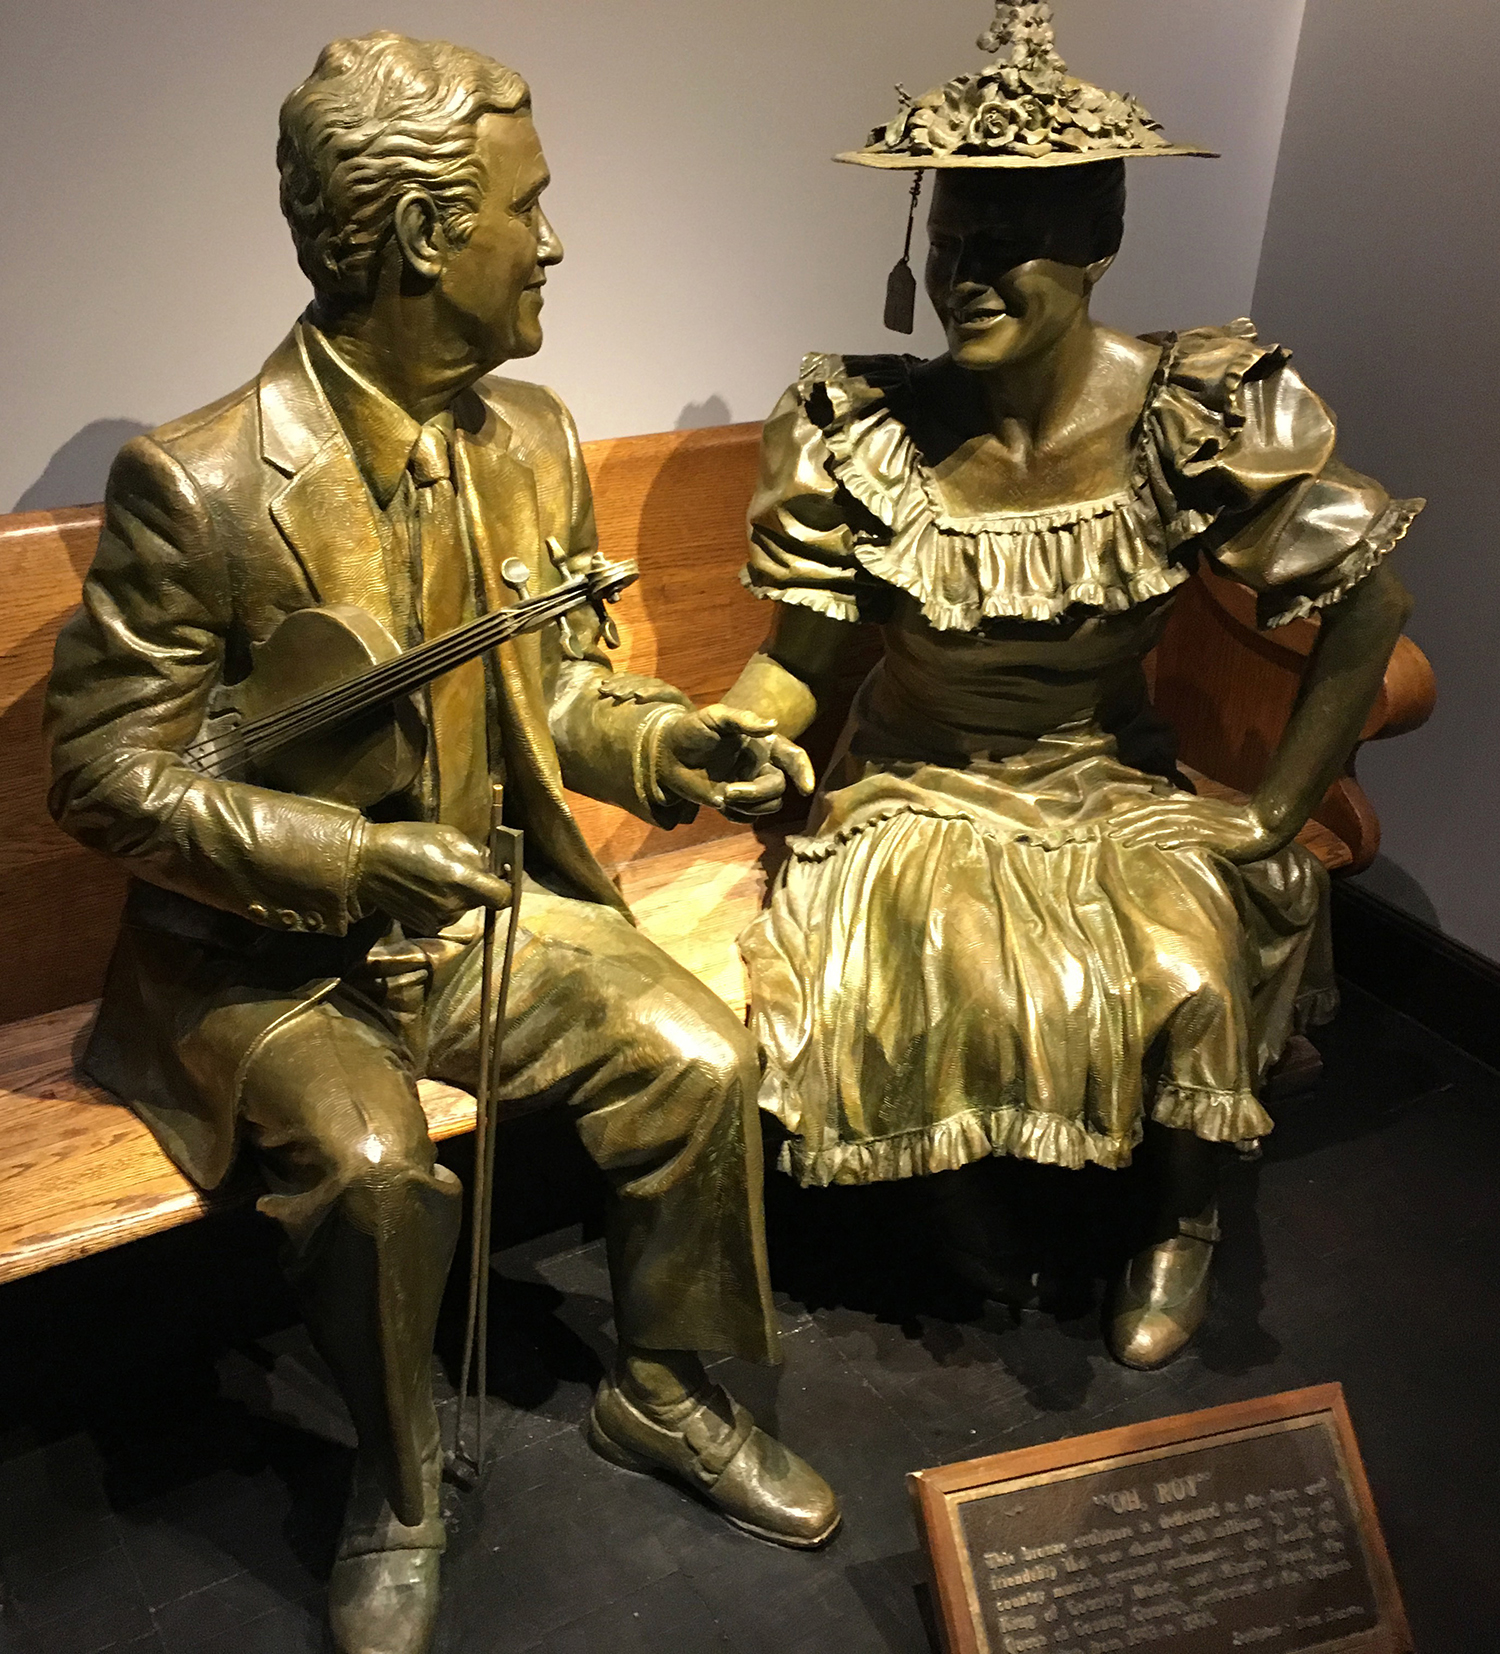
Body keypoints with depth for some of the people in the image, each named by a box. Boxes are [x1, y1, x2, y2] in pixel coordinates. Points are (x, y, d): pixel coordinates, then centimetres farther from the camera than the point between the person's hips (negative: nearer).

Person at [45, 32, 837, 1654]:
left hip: (484, 902, 5)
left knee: (701, 1057, -13)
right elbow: (105, 773, -16)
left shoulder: (531, 436, 1)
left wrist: (666, 740, -10)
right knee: (374, 1166, -29)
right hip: (263, 952, -5)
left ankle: (660, 1392, 15)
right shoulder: (196, 482, -20)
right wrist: (356, 859, -27)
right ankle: (395, 1495, 5)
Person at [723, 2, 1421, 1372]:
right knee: (921, 974, -27)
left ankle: (1185, 1219, 11)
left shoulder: (1196, 416, -13)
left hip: (1114, 781, 0)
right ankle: (973, 1185, 9)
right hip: (915, 787, 0)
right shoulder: (866, 428, -12)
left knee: (1193, 966, -25)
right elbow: (798, 658, -8)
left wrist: (1277, 813, -10)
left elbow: (1368, 607, -6)